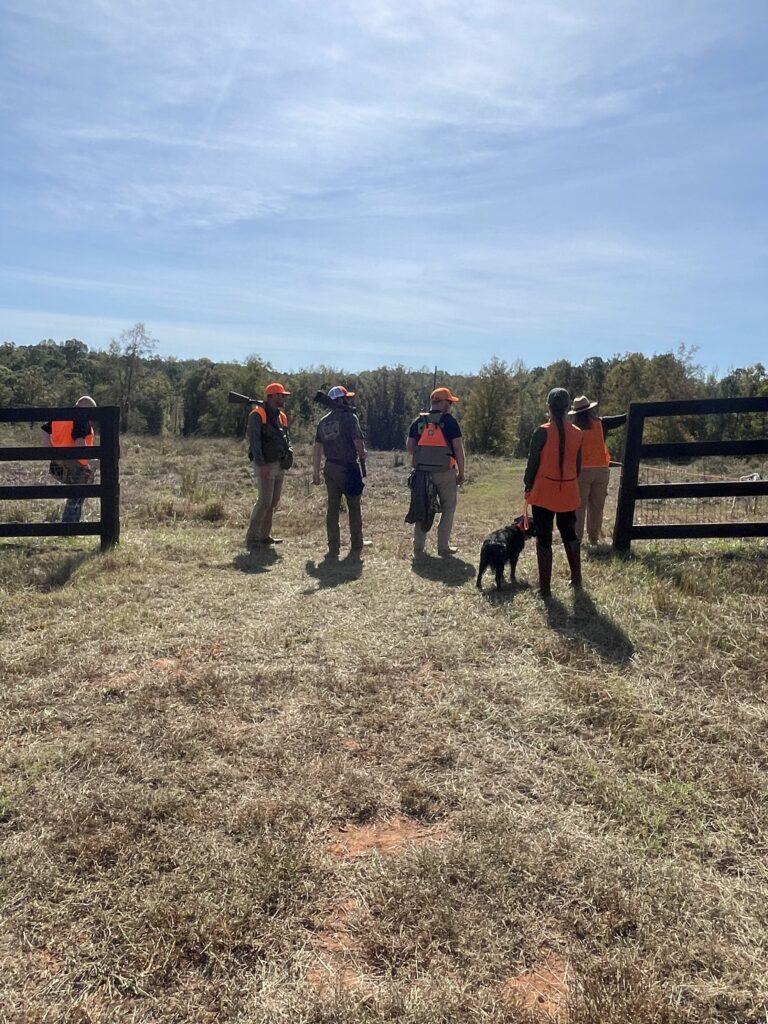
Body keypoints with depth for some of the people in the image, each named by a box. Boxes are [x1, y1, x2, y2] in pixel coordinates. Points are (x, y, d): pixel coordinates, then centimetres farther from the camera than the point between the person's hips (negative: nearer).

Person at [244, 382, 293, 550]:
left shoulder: (281, 416, 15)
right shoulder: (258, 415, -10)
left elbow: (286, 437, 21)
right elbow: (254, 440, -16)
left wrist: (289, 453, 1)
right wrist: (261, 464, -22)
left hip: (279, 465, 8)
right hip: (265, 465, -8)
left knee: (274, 502, 11)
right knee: (265, 502, -12)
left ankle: (264, 536, 20)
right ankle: (251, 539, -5)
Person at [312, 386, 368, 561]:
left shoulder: (324, 421, 10)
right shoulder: (349, 417, -10)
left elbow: (317, 448, 10)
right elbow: (358, 441, -17)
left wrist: (315, 472, 15)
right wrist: (362, 455, 5)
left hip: (330, 468, 6)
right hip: (349, 468, -6)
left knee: (332, 509, 10)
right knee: (354, 509, 4)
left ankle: (333, 549, 13)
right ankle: (356, 550, 7)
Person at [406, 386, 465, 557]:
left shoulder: (418, 421, 5)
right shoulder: (449, 421, -6)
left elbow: (409, 447, 6)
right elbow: (458, 449, -8)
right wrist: (461, 473, -1)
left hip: (422, 472, 4)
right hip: (445, 473, -4)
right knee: (448, 509, 10)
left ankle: (418, 547, 13)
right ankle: (443, 546, 10)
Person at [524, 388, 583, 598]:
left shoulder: (542, 432, -12)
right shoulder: (577, 433, 1)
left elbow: (532, 463, -9)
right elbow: (578, 466, 8)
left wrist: (528, 486, 5)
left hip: (544, 492, -4)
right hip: (569, 492, 4)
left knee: (544, 539, 3)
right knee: (569, 534, 22)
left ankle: (545, 587, 5)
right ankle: (576, 578, 31)